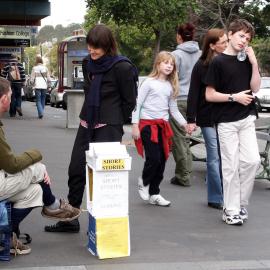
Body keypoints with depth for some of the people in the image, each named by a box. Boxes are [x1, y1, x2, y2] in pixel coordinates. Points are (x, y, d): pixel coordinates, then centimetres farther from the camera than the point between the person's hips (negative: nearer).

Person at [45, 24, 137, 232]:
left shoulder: (121, 67, -14)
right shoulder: (88, 63, 7)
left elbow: (130, 100, -8)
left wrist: (115, 123, 0)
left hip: (109, 128, -8)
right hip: (87, 124, 8)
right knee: (76, 170, 10)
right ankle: (70, 219, 23)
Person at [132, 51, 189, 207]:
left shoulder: (171, 86, 11)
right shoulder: (149, 83, -5)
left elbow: (173, 109, 16)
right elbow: (137, 104, -6)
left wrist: (184, 123, 4)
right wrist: (135, 125, -11)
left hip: (163, 125, 6)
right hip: (148, 124, -6)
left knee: (162, 160, 6)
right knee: (154, 158, -13)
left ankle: (154, 194, 18)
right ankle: (144, 182, 16)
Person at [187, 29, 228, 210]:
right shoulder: (201, 66, -3)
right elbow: (193, 94, -2)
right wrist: (191, 119, -6)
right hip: (209, 119, -3)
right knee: (215, 158, 1)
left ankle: (228, 197, 15)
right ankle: (216, 198, 11)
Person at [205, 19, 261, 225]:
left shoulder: (247, 60, 9)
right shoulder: (219, 62, -5)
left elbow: (255, 88, 4)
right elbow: (209, 95, -6)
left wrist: (254, 63, -5)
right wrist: (234, 96, -15)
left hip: (246, 119, 4)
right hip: (227, 122, -4)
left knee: (252, 161, -4)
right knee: (231, 166, -1)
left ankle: (240, 204, 13)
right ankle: (231, 210, 9)